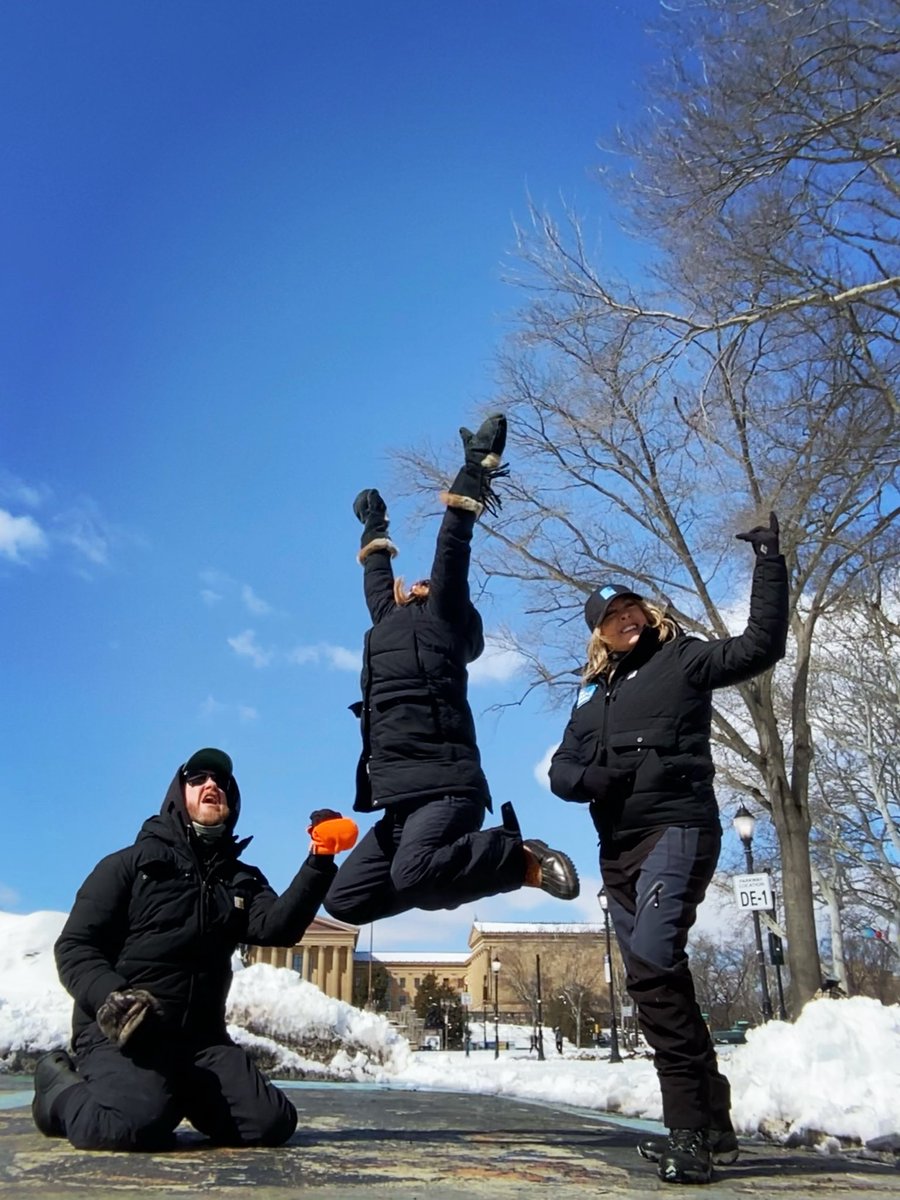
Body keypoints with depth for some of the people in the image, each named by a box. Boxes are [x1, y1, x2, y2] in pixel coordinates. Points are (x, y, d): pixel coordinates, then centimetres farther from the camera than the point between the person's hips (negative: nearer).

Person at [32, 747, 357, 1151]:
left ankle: (169, 1091, 11)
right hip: (117, 1032, -5)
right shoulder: (130, 864, 3)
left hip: (199, 1037, 5)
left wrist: (319, 862, -20)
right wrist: (111, 999, -21)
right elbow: (75, 947, -2)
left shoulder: (242, 880, 15)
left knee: (272, 1123, -11)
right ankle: (61, 1089, 1)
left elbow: (278, 927, -6)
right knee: (139, 1123, -33)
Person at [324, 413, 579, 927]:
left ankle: (524, 859, -9)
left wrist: (472, 473, 0)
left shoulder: (439, 619, 7)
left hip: (445, 789, -8)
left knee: (414, 872, -33)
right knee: (345, 900, 1)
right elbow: (378, 580, 42)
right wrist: (375, 532, 56)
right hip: (403, 802, 8)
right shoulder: (389, 623, 25)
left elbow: (452, 553, -1)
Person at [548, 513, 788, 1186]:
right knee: (654, 979, 7)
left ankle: (691, 1128, -18)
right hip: (619, 850, 7)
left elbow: (762, 646, -5)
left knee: (653, 962, -24)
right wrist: (591, 778, -8)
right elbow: (561, 771, 15)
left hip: (678, 829, -7)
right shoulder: (592, 700, 21)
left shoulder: (682, 660, 5)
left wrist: (770, 564, -10)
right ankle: (709, 1123, 18)